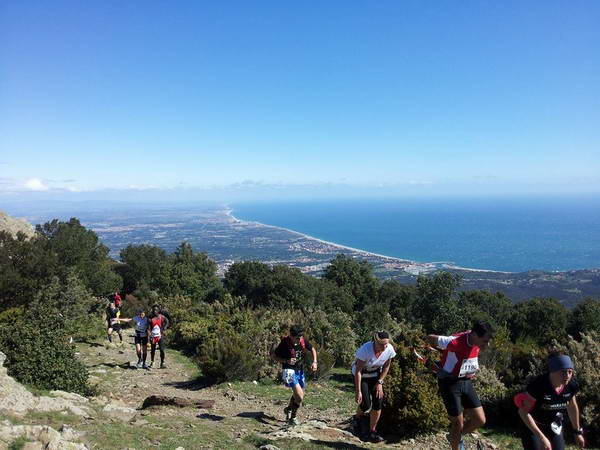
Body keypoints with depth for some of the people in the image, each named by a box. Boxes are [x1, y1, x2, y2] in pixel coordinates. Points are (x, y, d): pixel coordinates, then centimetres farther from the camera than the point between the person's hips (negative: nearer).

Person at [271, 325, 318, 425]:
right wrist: (286, 361, -22)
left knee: (299, 395, 22)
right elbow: (273, 356, -10)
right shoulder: (284, 343, -22)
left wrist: (314, 362, -4)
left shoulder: (303, 341, -9)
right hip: (289, 371, -6)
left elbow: (312, 349, 10)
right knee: (299, 396, -18)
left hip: (300, 370, 6)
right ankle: (293, 417, 6)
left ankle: (288, 409, 49)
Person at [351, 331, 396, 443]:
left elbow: (386, 366, -2)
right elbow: (358, 371, -27)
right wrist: (358, 392, -26)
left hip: (375, 374, 4)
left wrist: (380, 382, -6)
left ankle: (372, 431, 13)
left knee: (378, 402, -5)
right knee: (366, 405, -9)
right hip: (361, 375, -4)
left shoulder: (390, 349, -23)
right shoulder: (365, 349, -36)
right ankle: (358, 418, 26)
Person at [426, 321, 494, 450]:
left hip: (466, 382, 6)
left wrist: (473, 370, 6)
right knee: (459, 424, 2)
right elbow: (430, 338, -16)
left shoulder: (478, 342, -8)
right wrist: (445, 352, -2)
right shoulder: (455, 342, -30)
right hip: (450, 383, -6)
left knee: (480, 420, 5)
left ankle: (456, 437, 30)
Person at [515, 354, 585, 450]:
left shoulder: (572, 385, -16)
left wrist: (578, 432, 15)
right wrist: (541, 437, -28)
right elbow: (523, 411, -26)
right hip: (532, 427, -5)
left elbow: (572, 407, 6)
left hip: (554, 428, 5)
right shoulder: (538, 385, -32)